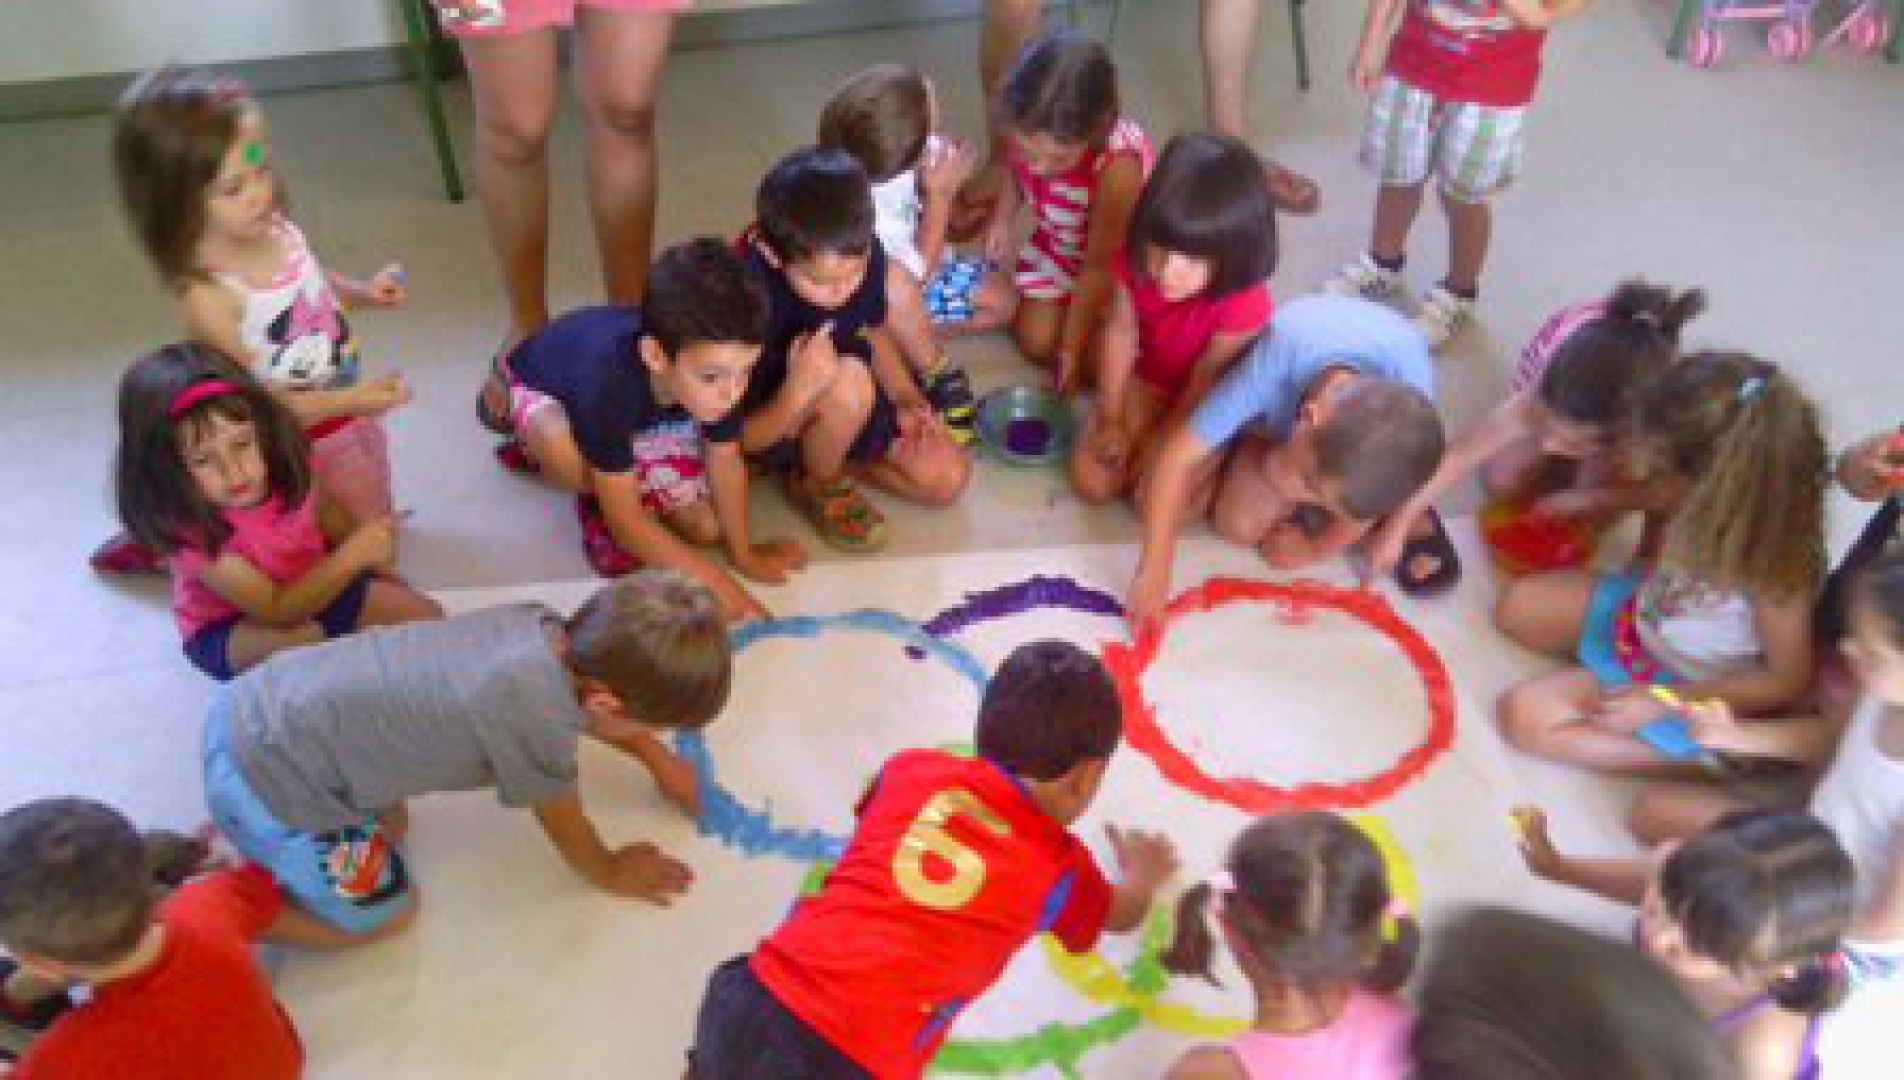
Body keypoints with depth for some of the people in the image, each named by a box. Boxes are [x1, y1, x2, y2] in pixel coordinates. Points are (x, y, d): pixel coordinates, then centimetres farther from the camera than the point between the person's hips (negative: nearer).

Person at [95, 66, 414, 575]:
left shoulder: (274, 227, -12)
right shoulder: (206, 294, -32)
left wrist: (364, 292, -6)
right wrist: (349, 400, -31)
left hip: (349, 408, 8)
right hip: (302, 440, -8)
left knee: (377, 522, 29)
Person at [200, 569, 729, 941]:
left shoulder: (542, 625, -6)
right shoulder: (535, 720, -26)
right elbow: (566, 827, -5)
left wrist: (656, 757, 29)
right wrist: (611, 873, 15)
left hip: (263, 698, 8)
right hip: (267, 777, -8)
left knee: (389, 828, 26)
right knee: (383, 916, 11)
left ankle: (243, 834, 25)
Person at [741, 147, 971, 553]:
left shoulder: (867, 256, -21)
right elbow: (744, 438, -26)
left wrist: (906, 397, -12)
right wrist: (798, 392, -46)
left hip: (852, 404, 5)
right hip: (776, 419, -5)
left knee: (949, 477, -4)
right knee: (850, 379, -36)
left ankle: (826, 457, 9)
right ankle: (818, 484, -6)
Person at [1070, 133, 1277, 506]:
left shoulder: (1243, 304, -36)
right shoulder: (1136, 264, -26)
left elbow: (1209, 378, -21)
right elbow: (1120, 331, -9)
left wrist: (1161, 443, -14)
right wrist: (1110, 419, -7)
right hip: (1148, 377, 4)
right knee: (1092, 479, -8)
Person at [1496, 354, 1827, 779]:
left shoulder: (1773, 563, -38)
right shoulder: (1714, 499, -21)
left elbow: (1786, 680, -24)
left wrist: (1666, 698, -23)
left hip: (1687, 687, -7)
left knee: (1525, 715, -15)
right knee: (1517, 605, 8)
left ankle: (1703, 755, -8)